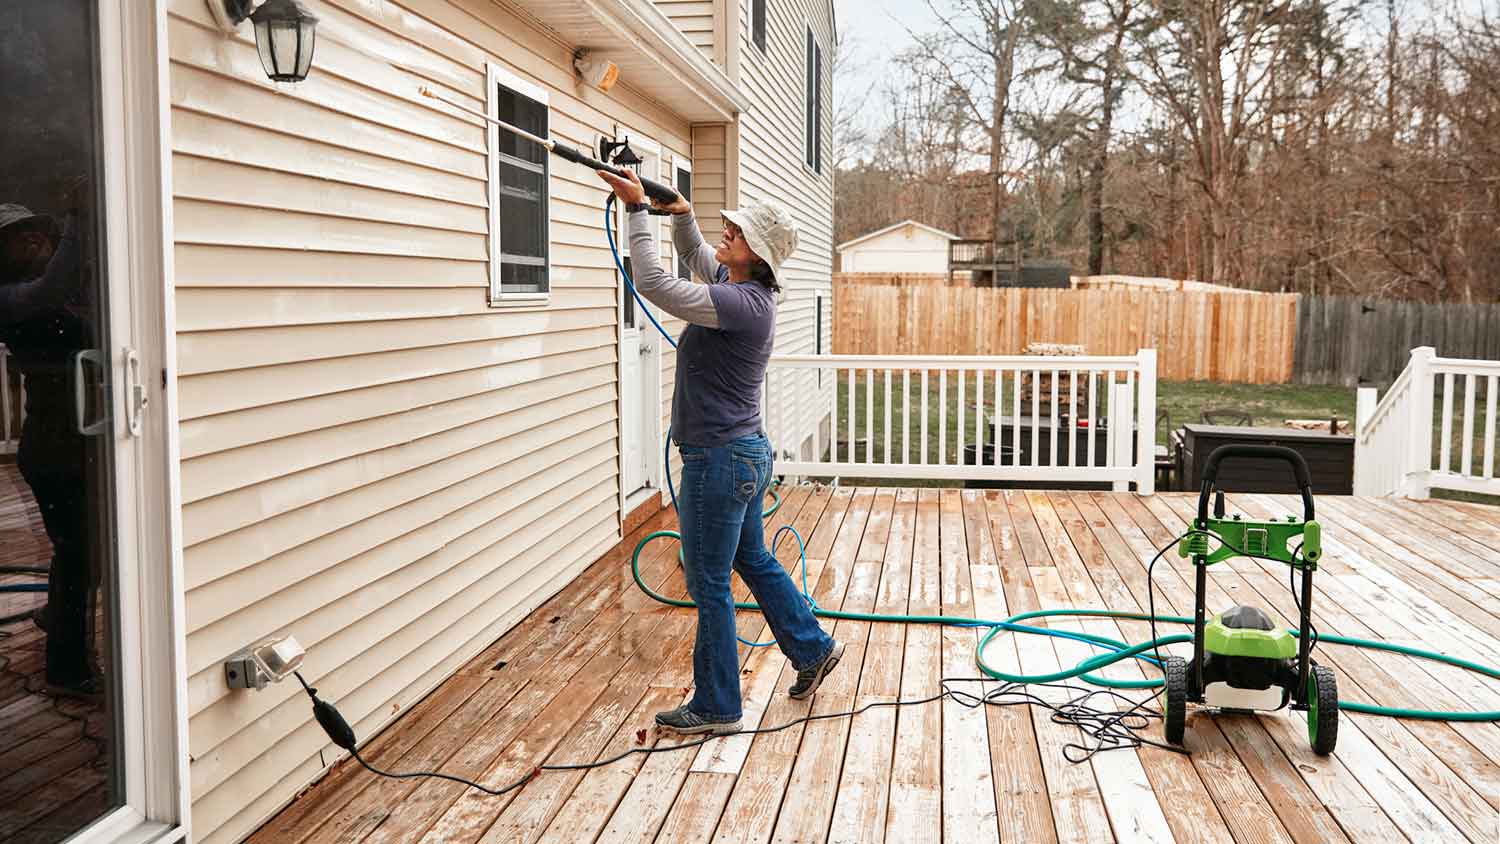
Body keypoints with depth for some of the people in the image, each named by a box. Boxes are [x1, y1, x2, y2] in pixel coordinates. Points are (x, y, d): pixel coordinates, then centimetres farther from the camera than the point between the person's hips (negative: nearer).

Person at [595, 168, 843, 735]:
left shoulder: (741, 302, -22)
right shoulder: (741, 286, 6)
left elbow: (653, 284, -28)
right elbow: (695, 255, 24)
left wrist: (637, 210, -22)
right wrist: (680, 214, 5)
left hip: (720, 460, -10)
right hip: (745, 453, 10)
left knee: (708, 583, 2)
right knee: (753, 561, 25)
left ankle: (716, 709, 15)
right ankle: (813, 650, 39)